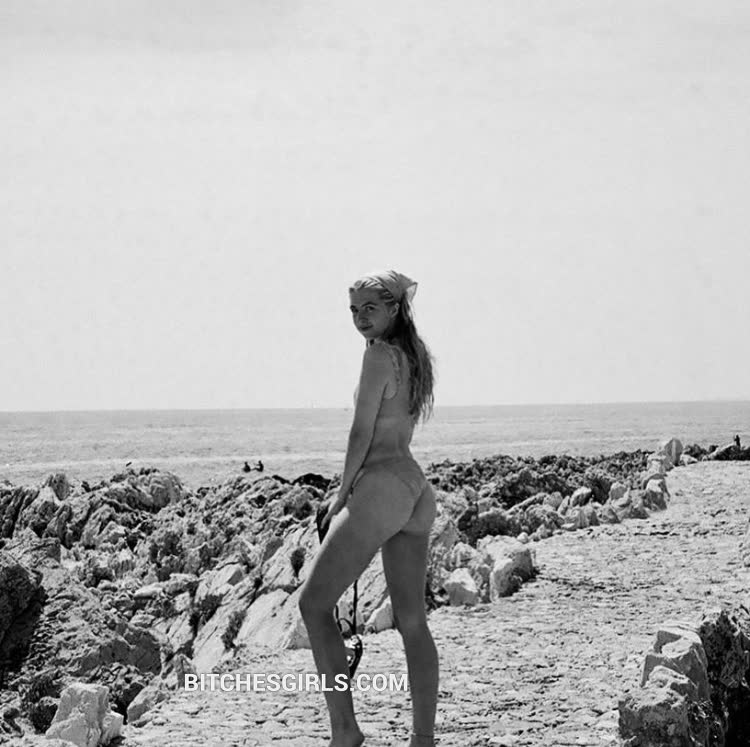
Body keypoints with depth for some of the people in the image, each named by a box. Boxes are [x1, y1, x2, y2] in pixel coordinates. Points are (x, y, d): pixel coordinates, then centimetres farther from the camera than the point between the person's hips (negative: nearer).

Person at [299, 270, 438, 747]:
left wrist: (343, 494, -2)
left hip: (381, 486, -9)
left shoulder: (380, 353, -9)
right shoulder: (415, 355, 17)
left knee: (314, 603, -3)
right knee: (412, 620, 9)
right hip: (417, 488, 9)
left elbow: (362, 432, -11)